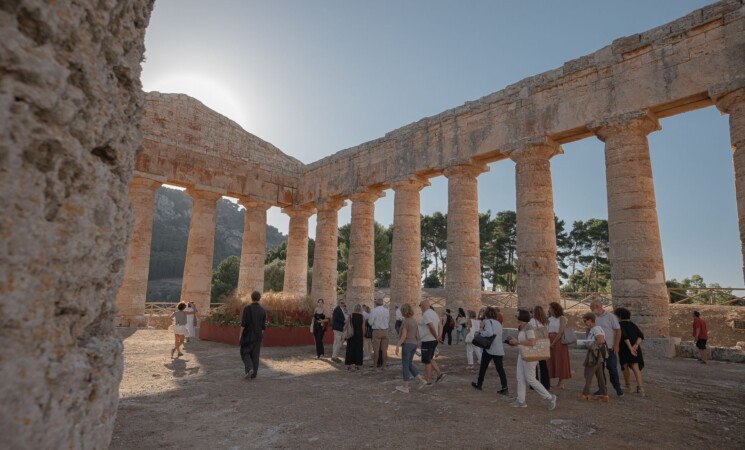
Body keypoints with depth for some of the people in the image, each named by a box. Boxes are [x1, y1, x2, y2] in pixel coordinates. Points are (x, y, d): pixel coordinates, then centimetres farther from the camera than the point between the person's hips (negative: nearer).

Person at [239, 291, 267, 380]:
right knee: (255, 355, 11)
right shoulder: (263, 311, 1)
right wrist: (261, 337, 14)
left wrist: (240, 335, -3)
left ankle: (249, 369, -11)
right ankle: (253, 374, 13)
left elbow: (243, 324, -14)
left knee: (245, 353, 10)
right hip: (258, 336, 3)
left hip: (247, 336, -3)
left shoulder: (247, 308, -12)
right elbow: (263, 326, 4)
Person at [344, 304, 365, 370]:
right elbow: (363, 328, -1)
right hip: (359, 335, 0)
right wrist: (363, 335, 11)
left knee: (350, 349, 6)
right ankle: (358, 365, 10)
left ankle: (349, 365, 8)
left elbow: (346, 325, -7)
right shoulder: (362, 317, -1)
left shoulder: (351, 315, -1)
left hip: (351, 334, 0)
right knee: (358, 349, 7)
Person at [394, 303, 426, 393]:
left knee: (405, 365, 3)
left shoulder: (405, 321, -15)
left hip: (407, 344, -8)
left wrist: (397, 347, -14)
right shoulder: (414, 320, 9)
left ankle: (405, 387, 10)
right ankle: (421, 380, 10)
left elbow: (404, 336, -19)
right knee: (410, 364, 18)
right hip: (414, 344, 8)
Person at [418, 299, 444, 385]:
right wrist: (439, 336, 1)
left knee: (427, 361, 1)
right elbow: (440, 325, 11)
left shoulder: (426, 314, -18)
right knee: (430, 359, 21)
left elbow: (432, 327, -25)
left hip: (427, 341, -9)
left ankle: (428, 381, 9)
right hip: (433, 340, 9)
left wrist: (436, 337, -12)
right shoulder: (433, 313, 12)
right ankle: (439, 373, 15)